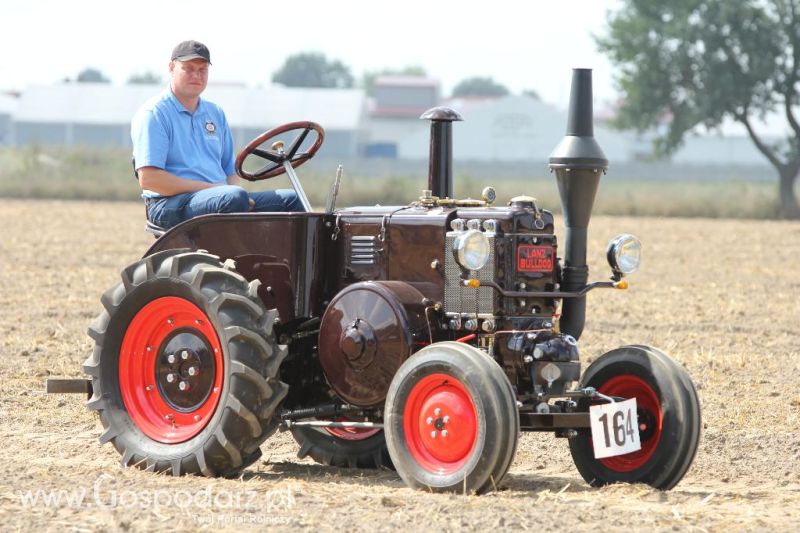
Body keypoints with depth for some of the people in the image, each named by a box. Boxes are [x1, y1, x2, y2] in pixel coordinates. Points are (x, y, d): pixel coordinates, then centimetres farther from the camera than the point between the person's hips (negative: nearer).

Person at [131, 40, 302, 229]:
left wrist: (234, 189, -1)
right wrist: (209, 187, -15)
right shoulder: (153, 114, -2)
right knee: (234, 197, -36)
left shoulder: (216, 114, 23)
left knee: (288, 199, -9)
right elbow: (148, 178, -13)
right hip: (171, 203, -8)